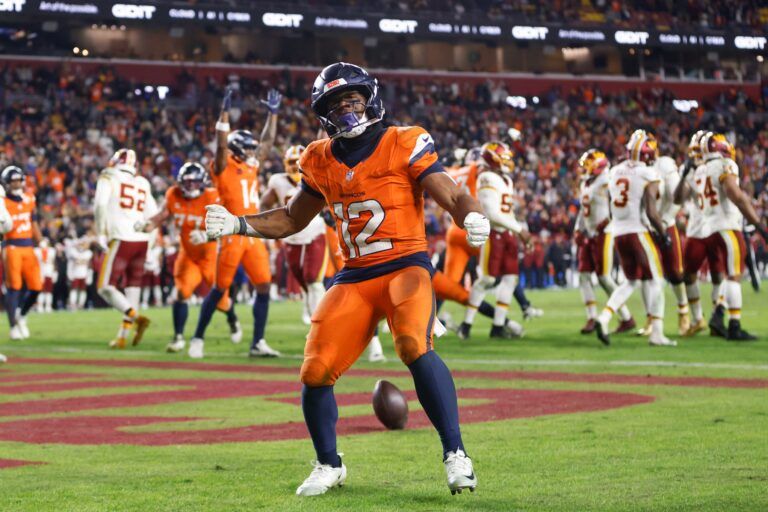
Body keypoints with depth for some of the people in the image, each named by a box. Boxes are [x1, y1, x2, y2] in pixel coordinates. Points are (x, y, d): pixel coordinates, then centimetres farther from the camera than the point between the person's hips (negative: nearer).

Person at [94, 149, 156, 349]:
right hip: (142, 241, 6)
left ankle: (136, 317, -22)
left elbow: (100, 206, -11)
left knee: (105, 287, -3)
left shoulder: (109, 178, 1)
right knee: (132, 287, 10)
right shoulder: (142, 184, 17)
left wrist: (101, 233, 0)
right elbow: (152, 216, 16)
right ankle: (122, 336, 9)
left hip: (122, 240, -6)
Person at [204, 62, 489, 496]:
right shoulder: (321, 161, 10)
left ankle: (455, 454, -22)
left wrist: (474, 219, -33)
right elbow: (292, 219, 23)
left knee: (414, 346, -32)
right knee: (315, 372, -5)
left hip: (406, 265, -5)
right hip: (355, 277, 5)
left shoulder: (404, 145, -4)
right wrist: (237, 224, 9)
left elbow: (452, 196, -10)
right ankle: (329, 466, 20)